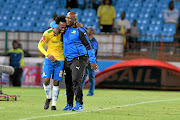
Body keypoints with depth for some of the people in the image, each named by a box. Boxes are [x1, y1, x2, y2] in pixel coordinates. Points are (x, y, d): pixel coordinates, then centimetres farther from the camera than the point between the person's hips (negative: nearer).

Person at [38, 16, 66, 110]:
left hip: (60, 60, 1)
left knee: (56, 82, -1)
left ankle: (54, 104, 9)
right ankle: (48, 97, 16)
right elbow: (40, 45, -6)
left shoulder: (64, 32, -6)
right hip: (49, 59, -1)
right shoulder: (48, 33, -14)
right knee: (46, 80, -12)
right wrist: (47, 54, -20)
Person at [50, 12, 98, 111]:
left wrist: (92, 61, -9)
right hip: (67, 60, 7)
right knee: (68, 83, 6)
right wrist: (56, 28, 1)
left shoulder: (79, 31, -8)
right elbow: (53, 24, 26)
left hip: (78, 59, -7)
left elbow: (89, 46, -6)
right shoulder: (65, 28, 10)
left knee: (76, 81, -19)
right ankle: (69, 105, 12)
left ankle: (79, 105, -18)